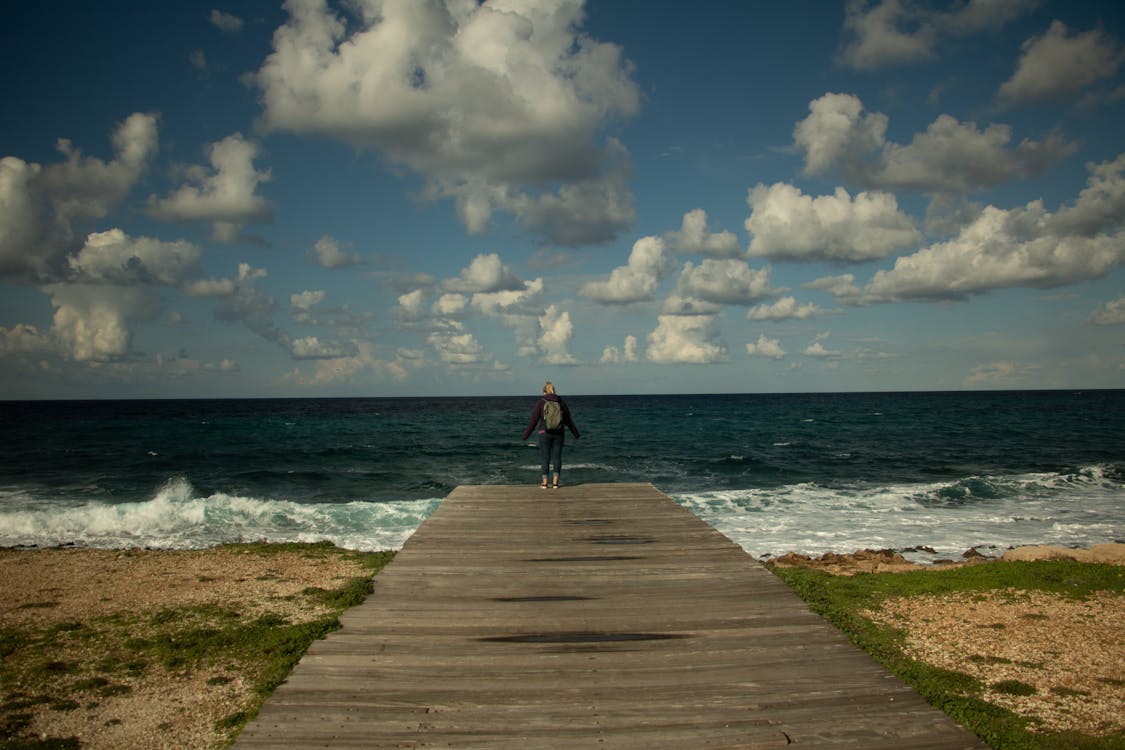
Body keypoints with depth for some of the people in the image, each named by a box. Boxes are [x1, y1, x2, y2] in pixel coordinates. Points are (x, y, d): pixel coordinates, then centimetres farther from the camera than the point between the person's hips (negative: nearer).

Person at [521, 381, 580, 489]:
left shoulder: (540, 403, -5)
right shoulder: (562, 403, 2)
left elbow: (533, 420, -7)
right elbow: (568, 420, 5)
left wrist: (526, 434, 1)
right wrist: (576, 433, 15)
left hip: (545, 434, -2)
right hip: (559, 433, 2)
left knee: (545, 457, 7)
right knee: (557, 457, 7)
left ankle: (544, 483, 7)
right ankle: (555, 483, 4)